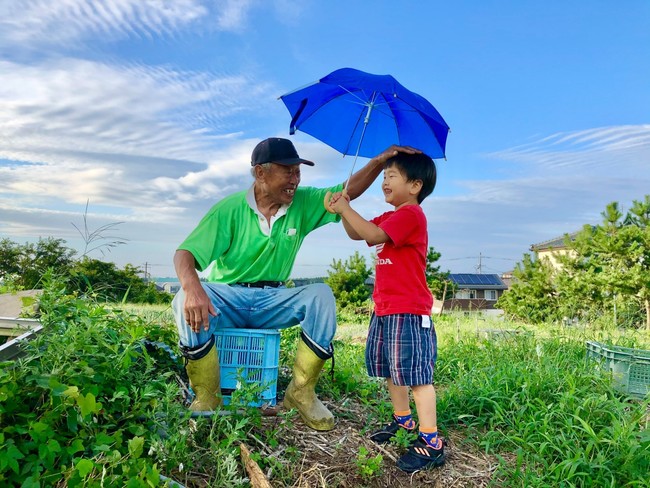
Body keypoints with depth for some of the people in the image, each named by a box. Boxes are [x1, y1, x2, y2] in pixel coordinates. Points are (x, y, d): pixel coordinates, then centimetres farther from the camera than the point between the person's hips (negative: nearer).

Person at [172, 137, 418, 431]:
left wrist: (380, 160, -16)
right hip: (228, 298, -2)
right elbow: (185, 253, -18)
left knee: (321, 295, -24)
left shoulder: (302, 203, 0)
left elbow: (348, 191, 1)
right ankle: (206, 398, -18)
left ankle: (301, 392, -12)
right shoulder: (230, 209, -12)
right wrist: (192, 287, -41)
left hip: (272, 302, 3)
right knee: (188, 300, -33)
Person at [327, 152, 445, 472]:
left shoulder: (411, 214, -14)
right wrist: (343, 209, 1)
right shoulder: (390, 217, 19)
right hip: (385, 309, 10)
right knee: (393, 370, 19)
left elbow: (373, 235, -25)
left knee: (416, 373, -6)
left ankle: (431, 444, 2)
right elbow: (357, 234, 17)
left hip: (408, 311, -10)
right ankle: (403, 422, 35)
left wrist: (345, 207, -16)